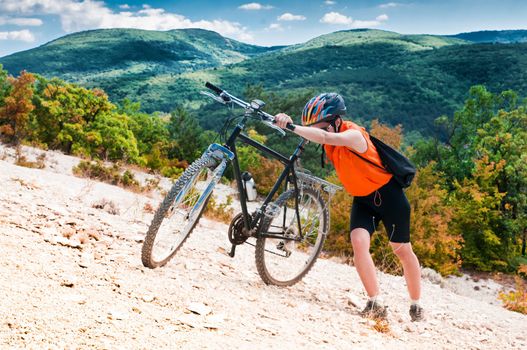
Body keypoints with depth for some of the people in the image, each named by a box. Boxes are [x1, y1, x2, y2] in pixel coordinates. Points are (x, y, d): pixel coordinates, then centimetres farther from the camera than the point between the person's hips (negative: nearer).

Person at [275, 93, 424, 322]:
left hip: (388, 195, -6)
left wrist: (292, 127, -51)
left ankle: (416, 306, 24)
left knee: (402, 250, 7)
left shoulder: (353, 135, -31)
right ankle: (375, 304, -14)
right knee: (358, 242, -18)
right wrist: (286, 122, -33)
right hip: (362, 199, 6)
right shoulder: (330, 132, -8)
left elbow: (324, 137, -48)